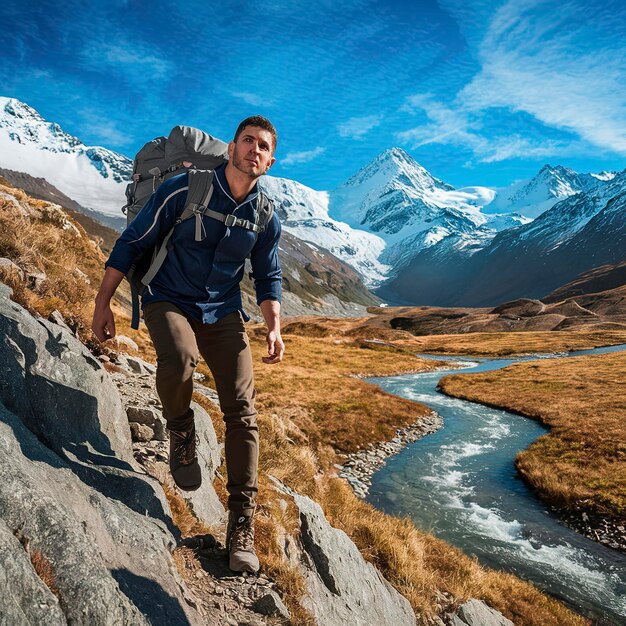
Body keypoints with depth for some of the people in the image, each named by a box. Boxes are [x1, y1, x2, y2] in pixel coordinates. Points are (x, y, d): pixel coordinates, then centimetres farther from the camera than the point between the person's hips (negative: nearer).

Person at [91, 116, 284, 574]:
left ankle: (242, 524, 3)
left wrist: (275, 327, -3)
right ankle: (181, 433, -2)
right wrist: (103, 303, -8)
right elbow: (131, 243, -7)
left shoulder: (267, 219, -1)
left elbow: (268, 278, 11)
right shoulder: (184, 190, -12)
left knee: (242, 410, -9)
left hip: (223, 312, 3)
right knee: (179, 358, -37)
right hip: (168, 300, -2)